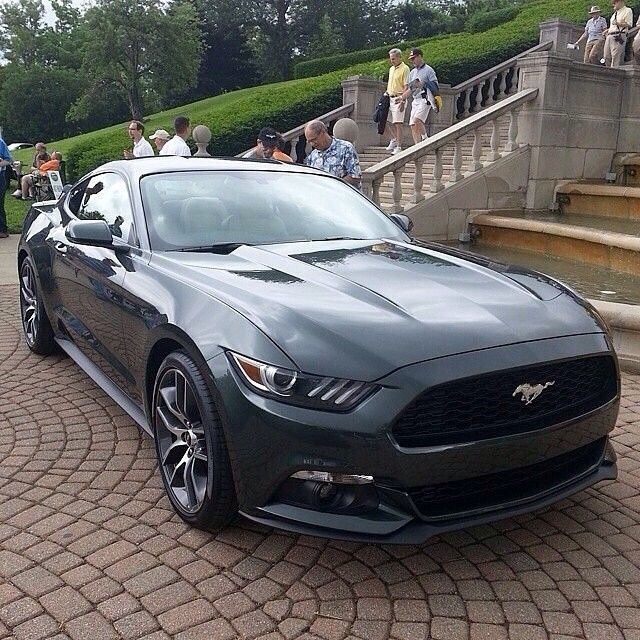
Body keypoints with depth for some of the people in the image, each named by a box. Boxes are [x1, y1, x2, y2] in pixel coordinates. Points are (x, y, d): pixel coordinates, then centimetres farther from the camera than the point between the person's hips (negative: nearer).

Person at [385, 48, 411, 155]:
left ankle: (399, 147, -7)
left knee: (398, 123, -10)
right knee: (390, 122, 14)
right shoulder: (391, 69, 16)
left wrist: (402, 100, -20)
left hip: (399, 99, -8)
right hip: (390, 98, 8)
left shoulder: (405, 68, -9)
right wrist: (387, 92, 14)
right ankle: (394, 140, 34)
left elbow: (406, 86, -14)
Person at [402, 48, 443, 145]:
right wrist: (403, 98, 12)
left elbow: (435, 87, -6)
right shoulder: (412, 72, 20)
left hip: (425, 100, -7)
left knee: (417, 120, -26)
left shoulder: (428, 70, -1)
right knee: (413, 125, -1)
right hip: (415, 101, 7)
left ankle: (425, 140, -14)